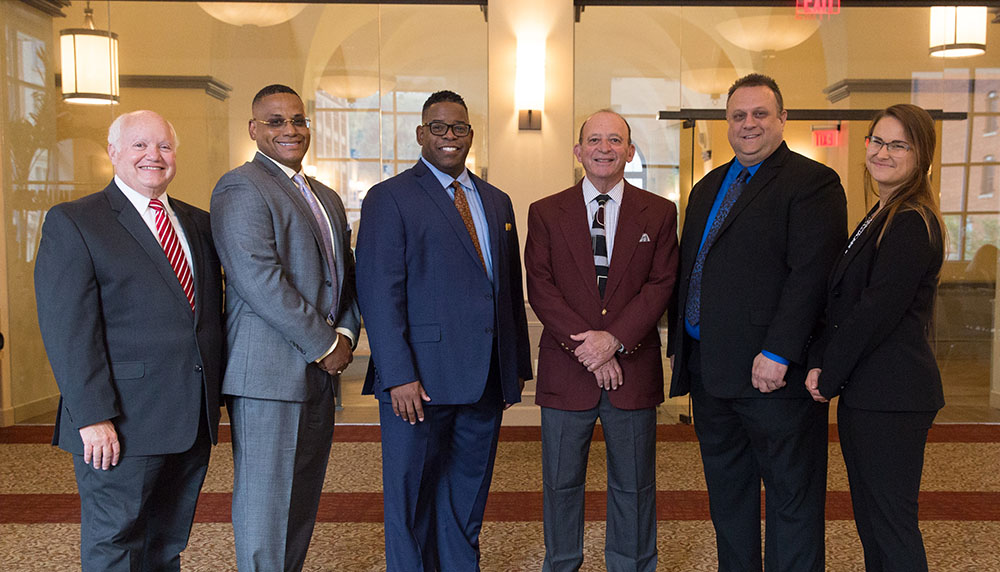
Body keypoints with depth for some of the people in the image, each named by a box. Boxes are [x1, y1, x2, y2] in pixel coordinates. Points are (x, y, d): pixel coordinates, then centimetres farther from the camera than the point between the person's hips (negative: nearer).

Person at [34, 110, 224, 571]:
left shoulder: (199, 223, 14)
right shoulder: (72, 222, -4)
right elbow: (67, 330, -12)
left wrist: (215, 393, 9)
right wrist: (92, 416, -19)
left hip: (195, 421, 6)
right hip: (123, 426, -5)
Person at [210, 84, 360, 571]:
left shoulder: (327, 198, 19)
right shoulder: (240, 188, -8)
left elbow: (345, 275, 20)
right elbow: (259, 280, -18)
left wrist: (346, 333, 1)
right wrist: (324, 345, -14)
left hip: (320, 369, 8)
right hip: (268, 371, -8)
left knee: (302, 499, 15)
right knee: (265, 500, 0)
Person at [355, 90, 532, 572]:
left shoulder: (496, 202, 16)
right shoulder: (390, 198, -3)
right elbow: (378, 292, -11)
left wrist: (518, 364, 12)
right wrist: (399, 375, -18)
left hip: (485, 381, 6)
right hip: (419, 381, -5)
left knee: (468, 500, 16)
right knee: (411, 500, 8)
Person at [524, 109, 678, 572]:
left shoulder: (659, 213, 5)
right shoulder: (546, 213, 4)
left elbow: (661, 285, -2)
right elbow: (540, 289, -4)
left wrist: (615, 338, -15)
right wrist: (587, 349, -13)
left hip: (633, 369, 0)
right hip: (565, 372, 0)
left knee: (634, 486, 12)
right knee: (561, 484, 12)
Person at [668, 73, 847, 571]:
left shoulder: (812, 182, -7)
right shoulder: (708, 188, 17)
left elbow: (811, 274, -18)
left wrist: (778, 354, -23)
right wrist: (683, 350, 13)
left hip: (772, 375, -8)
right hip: (709, 371, 8)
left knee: (791, 495, 6)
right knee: (726, 492, 19)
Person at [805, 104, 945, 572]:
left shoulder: (913, 224, -15)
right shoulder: (880, 217, 16)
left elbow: (877, 311, -20)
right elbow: (842, 303, 13)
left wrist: (828, 376, -11)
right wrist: (822, 363, 1)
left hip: (890, 396, -10)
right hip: (864, 392, 10)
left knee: (893, 525, 0)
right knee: (869, 519, 18)